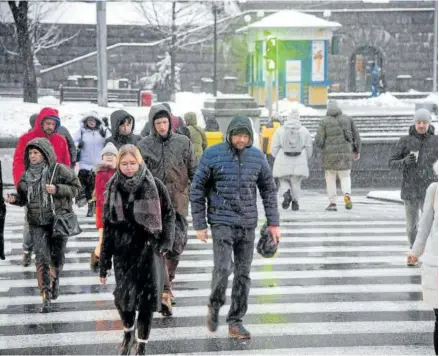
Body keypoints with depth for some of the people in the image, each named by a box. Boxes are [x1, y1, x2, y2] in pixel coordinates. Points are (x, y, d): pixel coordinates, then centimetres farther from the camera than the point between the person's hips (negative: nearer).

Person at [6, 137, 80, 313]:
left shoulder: (60, 170, -9)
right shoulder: (26, 175, 4)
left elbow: (75, 187, -7)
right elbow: (23, 197, 13)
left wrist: (57, 189, -21)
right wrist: (14, 199, -8)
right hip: (37, 224, 2)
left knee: (57, 255, 10)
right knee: (42, 259, -7)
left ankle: (55, 279, 40)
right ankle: (46, 296, -4)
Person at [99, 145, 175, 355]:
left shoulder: (154, 186, -4)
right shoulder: (113, 188, 3)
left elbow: (168, 214, 5)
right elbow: (108, 226, 5)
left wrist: (166, 242, -8)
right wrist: (104, 263, 3)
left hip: (149, 248, -1)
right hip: (123, 250, 2)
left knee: (147, 298, -6)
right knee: (123, 296, -5)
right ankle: (128, 332, 27)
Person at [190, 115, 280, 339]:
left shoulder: (257, 157, 4)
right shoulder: (213, 155, -5)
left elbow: (268, 190, 12)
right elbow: (197, 190, -1)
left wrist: (273, 222, 7)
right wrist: (199, 224, -3)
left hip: (248, 224, 3)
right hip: (222, 222, -3)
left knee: (243, 273, 4)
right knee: (223, 268, -15)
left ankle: (235, 322, 13)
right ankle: (215, 304, 13)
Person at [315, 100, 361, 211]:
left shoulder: (324, 122, -3)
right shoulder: (348, 119, 4)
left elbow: (318, 141, -8)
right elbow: (356, 136, 7)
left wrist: (322, 146, 15)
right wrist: (357, 151, 19)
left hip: (330, 154, -1)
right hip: (345, 153, 1)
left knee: (330, 178, 14)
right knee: (345, 177, 12)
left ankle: (332, 203, 9)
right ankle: (347, 194, -18)